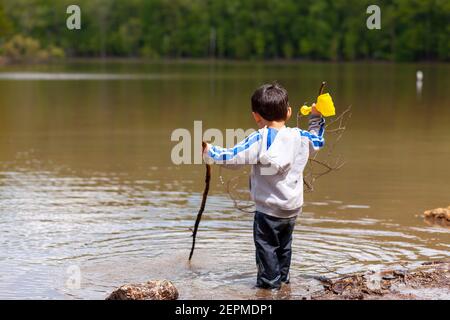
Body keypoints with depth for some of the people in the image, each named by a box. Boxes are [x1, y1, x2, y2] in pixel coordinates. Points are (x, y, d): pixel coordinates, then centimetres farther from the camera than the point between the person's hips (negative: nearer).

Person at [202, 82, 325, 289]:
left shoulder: (261, 139, -20)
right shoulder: (300, 137, -2)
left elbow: (233, 157, -22)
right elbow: (317, 140, 20)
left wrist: (210, 152, -11)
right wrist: (316, 118, 30)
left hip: (269, 208, -7)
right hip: (293, 207, 7)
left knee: (266, 245, 8)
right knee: (284, 244, 24)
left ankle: (269, 281, 12)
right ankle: (283, 277, 36)